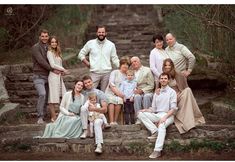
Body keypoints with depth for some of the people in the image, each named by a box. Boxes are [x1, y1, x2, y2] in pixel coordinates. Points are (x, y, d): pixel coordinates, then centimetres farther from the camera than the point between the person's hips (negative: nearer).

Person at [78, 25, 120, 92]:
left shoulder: (111, 45, 6)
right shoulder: (90, 43, 4)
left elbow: (114, 59, 7)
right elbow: (81, 54, 10)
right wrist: (87, 64, -1)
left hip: (107, 73, 1)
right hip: (94, 73, -1)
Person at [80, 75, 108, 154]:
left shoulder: (100, 93, 6)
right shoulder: (83, 94, 13)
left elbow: (104, 109, -2)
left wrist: (94, 109, -19)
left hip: (98, 115, -2)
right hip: (87, 116, 2)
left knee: (97, 123, -38)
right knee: (83, 107, -30)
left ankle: (99, 145, -52)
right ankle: (85, 131, -25)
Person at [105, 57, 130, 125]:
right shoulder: (115, 72, 11)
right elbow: (111, 84, -2)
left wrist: (122, 94, -14)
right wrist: (117, 92, -16)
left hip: (120, 95, 1)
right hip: (110, 93, -1)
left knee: (119, 100, -30)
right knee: (111, 100, -31)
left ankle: (115, 121, -24)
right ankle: (111, 122, -36)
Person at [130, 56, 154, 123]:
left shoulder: (147, 70, 6)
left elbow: (151, 86, 0)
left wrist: (142, 90, -13)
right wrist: (135, 90, -10)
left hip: (147, 92, -1)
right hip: (137, 93, 1)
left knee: (147, 96, -35)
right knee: (137, 97, -33)